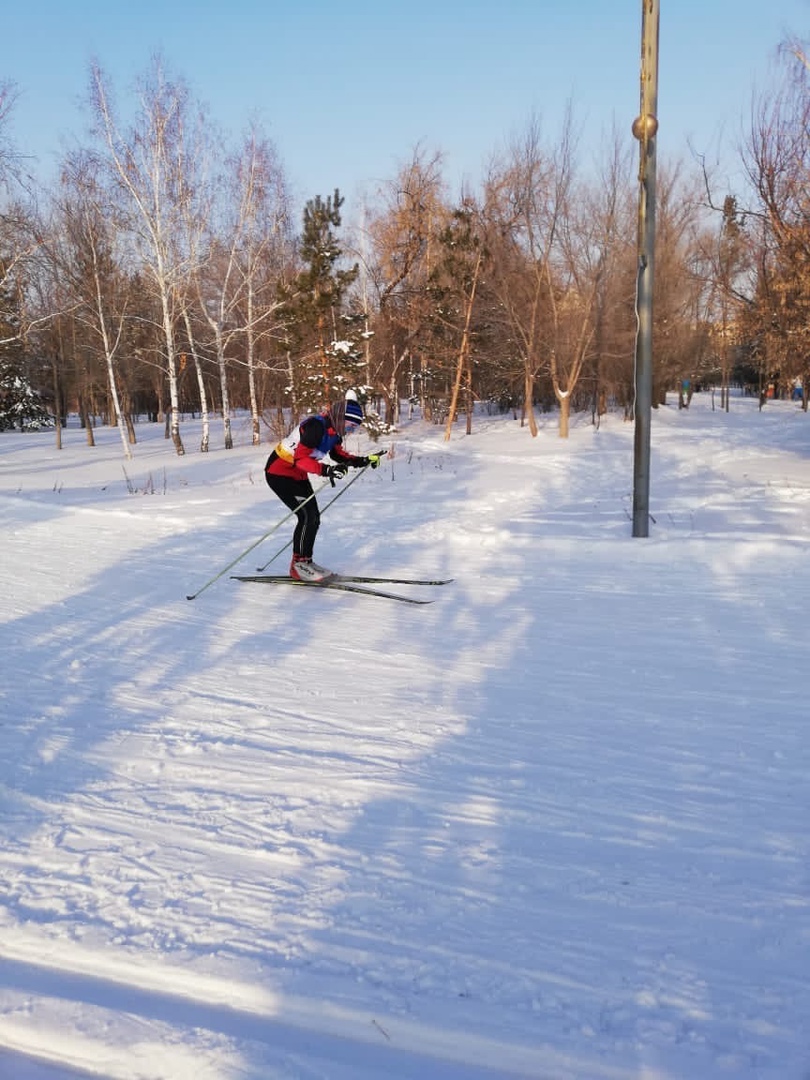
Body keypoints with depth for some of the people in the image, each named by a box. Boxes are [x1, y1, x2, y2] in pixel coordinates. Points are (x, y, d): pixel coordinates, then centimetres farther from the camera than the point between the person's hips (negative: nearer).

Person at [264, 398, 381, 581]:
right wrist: (326, 470, -43)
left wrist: (363, 461, 4)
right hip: (279, 472, -9)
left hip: (298, 475, 9)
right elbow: (300, 458, -31)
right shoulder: (316, 426, -27)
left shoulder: (334, 429, 1)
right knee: (308, 516, -16)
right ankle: (299, 564, -6)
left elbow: (338, 454, 16)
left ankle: (304, 562, 18)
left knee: (313, 518, 7)